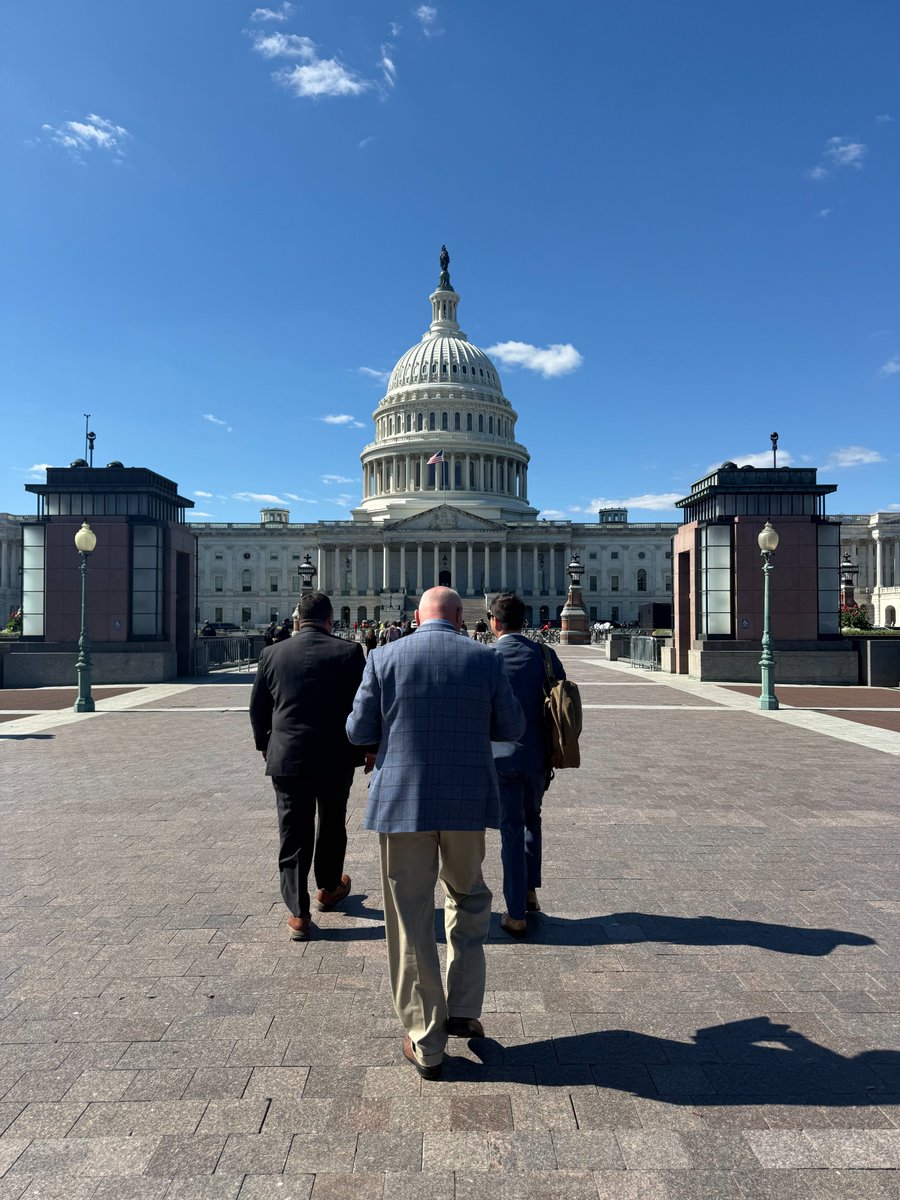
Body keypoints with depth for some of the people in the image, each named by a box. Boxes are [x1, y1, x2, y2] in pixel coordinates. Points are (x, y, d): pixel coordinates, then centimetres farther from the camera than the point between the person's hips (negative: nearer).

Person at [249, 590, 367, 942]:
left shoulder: (272, 654, -1)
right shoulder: (349, 652, -8)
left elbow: (257, 708, 7)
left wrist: (264, 745, 22)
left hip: (287, 758, 1)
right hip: (336, 758, 0)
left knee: (293, 834, 8)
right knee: (332, 826, 21)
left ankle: (298, 913, 11)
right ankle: (328, 888, 39)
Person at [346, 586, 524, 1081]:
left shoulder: (385, 657, -5)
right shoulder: (484, 659, -3)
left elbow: (359, 731, -3)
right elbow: (512, 727, 3)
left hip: (402, 801, -1)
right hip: (467, 801, 1)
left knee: (411, 920, 10)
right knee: (469, 899, 24)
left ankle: (426, 1044, 19)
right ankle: (462, 1009, 25)